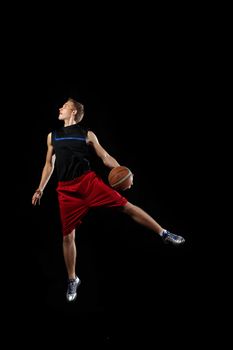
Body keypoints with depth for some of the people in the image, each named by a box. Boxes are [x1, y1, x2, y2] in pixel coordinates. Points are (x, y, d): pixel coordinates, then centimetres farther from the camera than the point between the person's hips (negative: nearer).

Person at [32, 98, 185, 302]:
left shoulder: (87, 134, 9)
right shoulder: (52, 136, 18)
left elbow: (105, 157, 5)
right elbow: (49, 165, 23)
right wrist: (40, 189, 17)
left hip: (89, 181, -2)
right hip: (66, 190, 3)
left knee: (126, 206, -12)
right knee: (68, 236, 3)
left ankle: (164, 234, -3)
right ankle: (72, 280, 19)